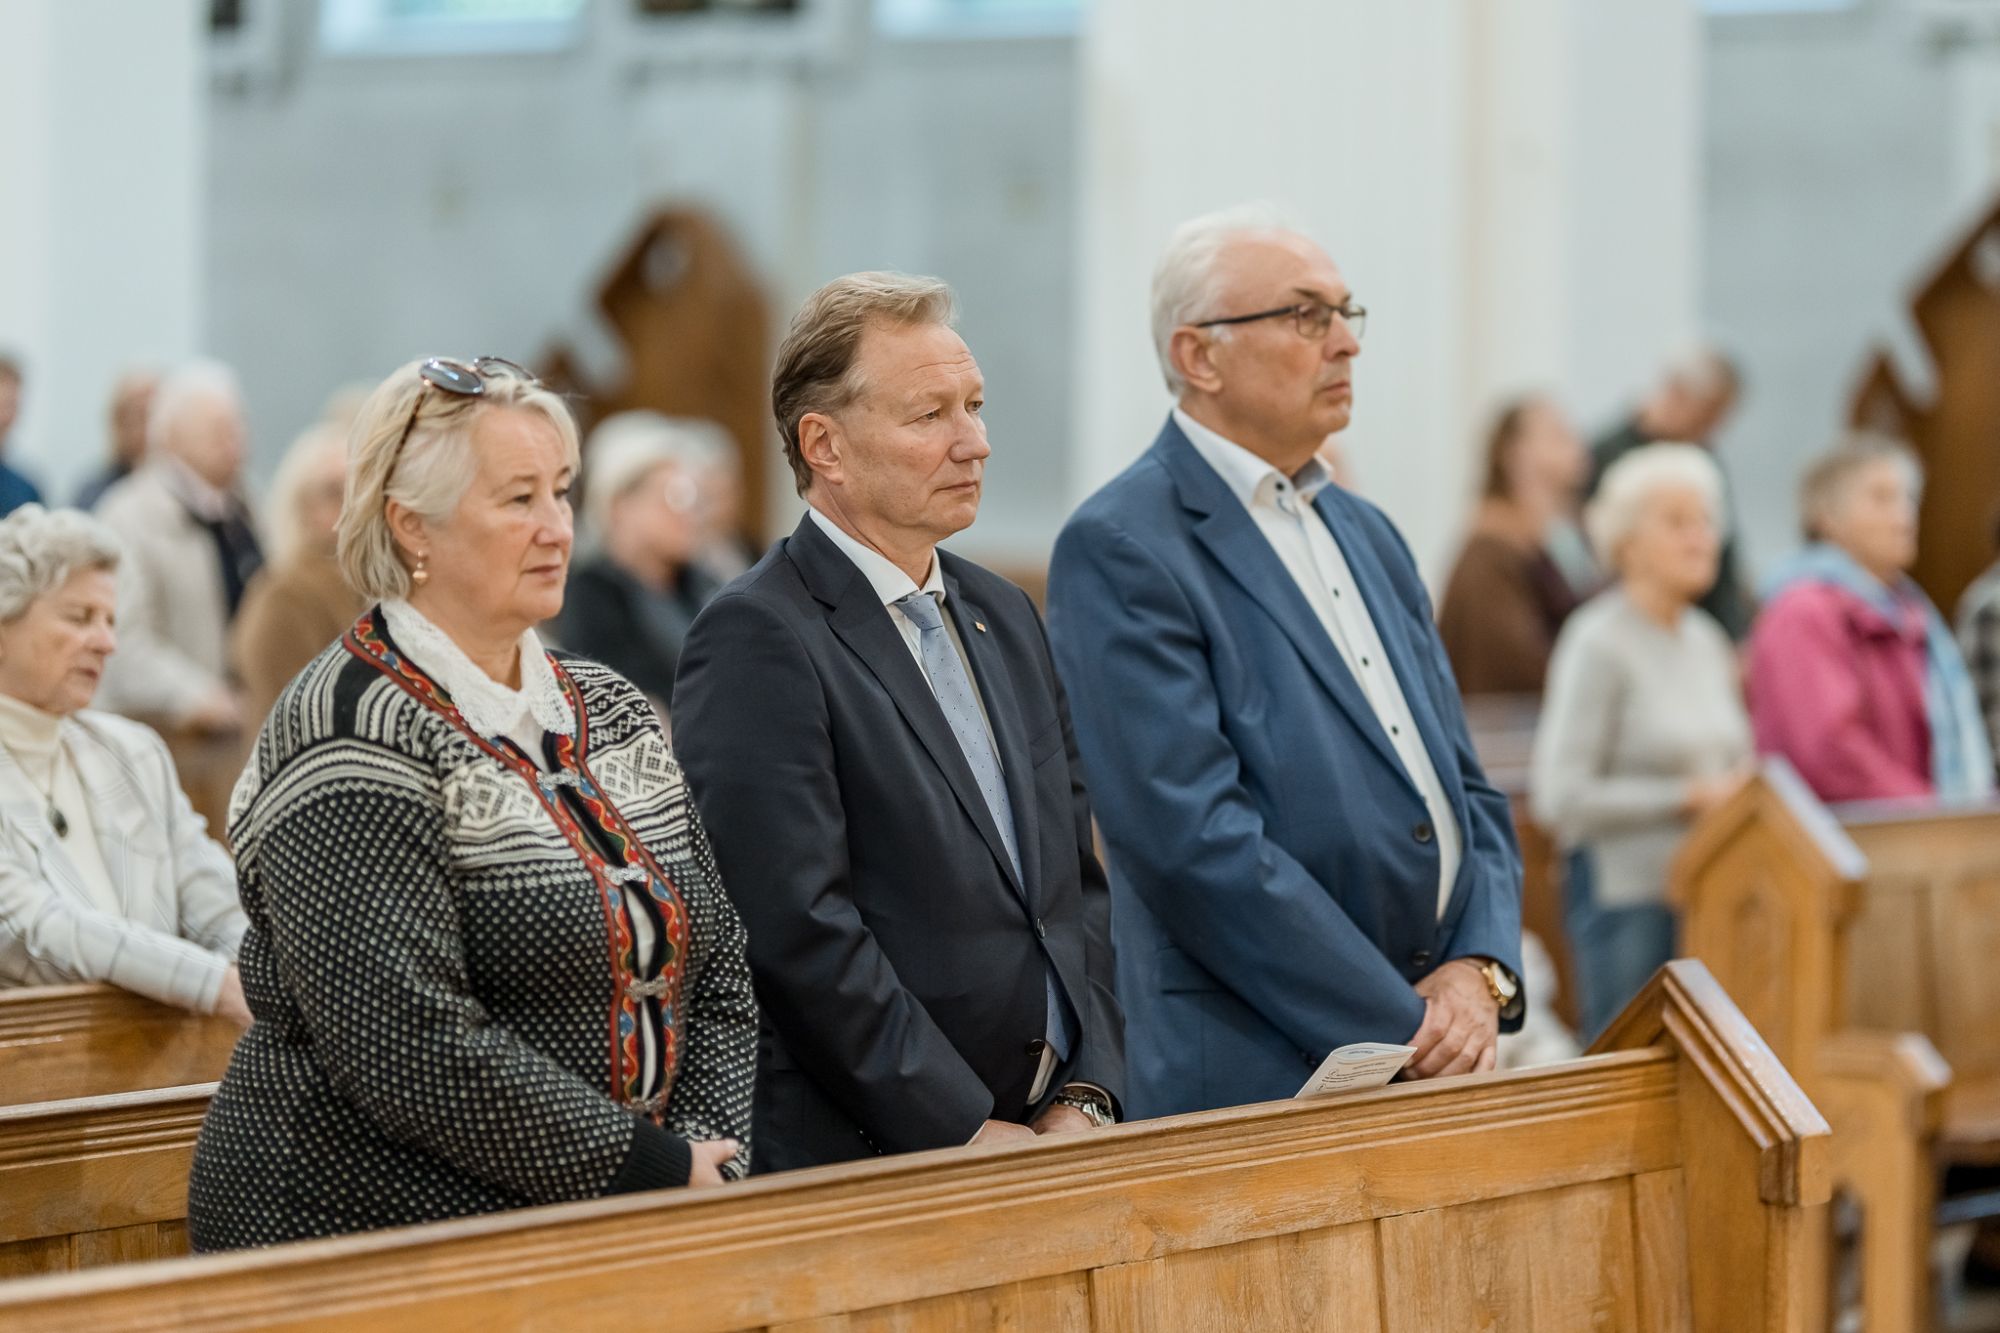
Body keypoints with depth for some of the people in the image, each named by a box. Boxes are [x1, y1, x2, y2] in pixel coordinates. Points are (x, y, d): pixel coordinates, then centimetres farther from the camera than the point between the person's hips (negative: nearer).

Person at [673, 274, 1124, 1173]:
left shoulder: (1003, 617, 17)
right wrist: (969, 1131, -14)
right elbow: (798, 930, -15)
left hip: (1041, 1147, 6)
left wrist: (1084, 1100, 4)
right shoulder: (758, 638, -8)